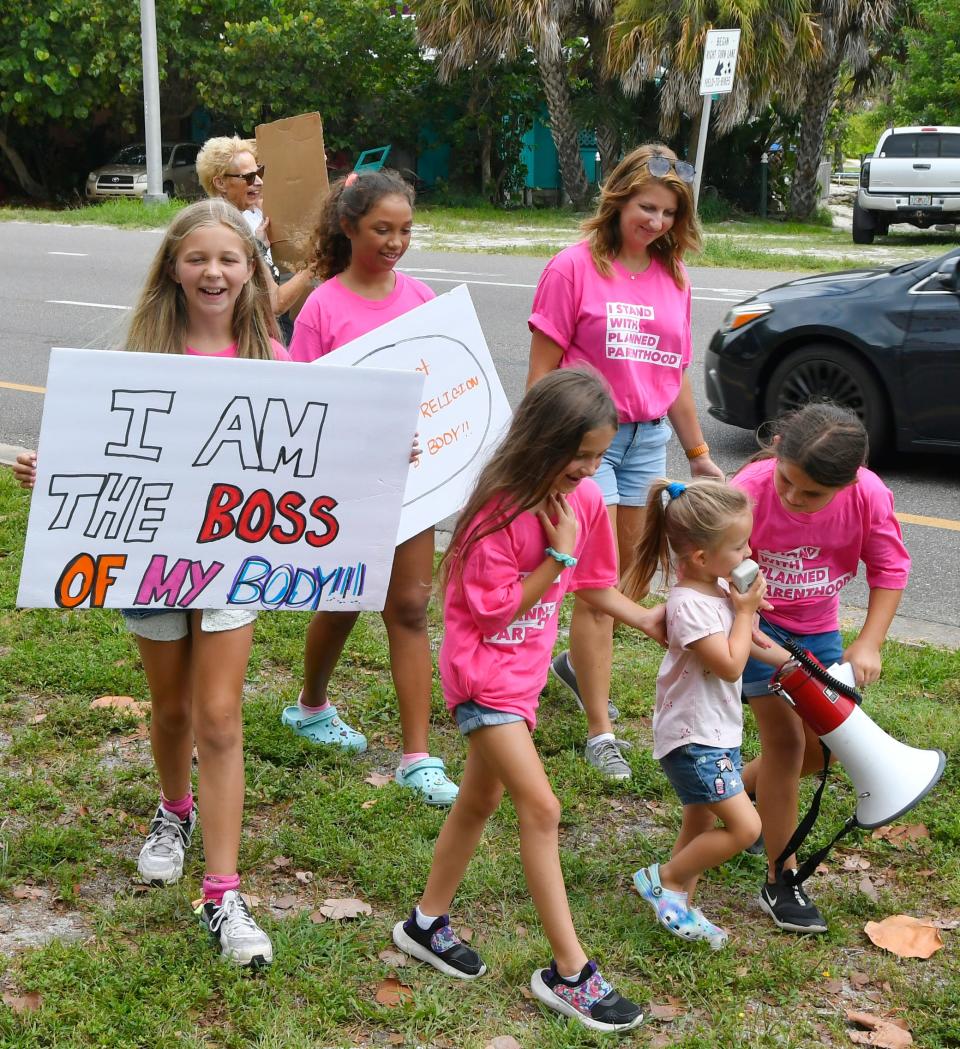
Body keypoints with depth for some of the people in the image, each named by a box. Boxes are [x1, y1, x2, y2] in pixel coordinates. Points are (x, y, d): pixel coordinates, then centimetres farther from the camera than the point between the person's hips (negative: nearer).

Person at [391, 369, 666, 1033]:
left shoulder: (584, 499, -3)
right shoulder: (500, 509, -24)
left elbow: (591, 584, 10)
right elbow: (496, 611, -21)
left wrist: (647, 620, 1)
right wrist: (557, 554, -23)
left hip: (525, 668, 8)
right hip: (483, 671, -8)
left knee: (481, 799, 18)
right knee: (541, 809, -9)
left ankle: (428, 924, 36)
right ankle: (569, 972, -1)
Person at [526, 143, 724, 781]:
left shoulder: (673, 279, 9)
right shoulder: (575, 268, -6)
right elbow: (543, 368, -6)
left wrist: (699, 453, 20)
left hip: (648, 439, 6)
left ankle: (580, 663, 41)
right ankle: (600, 733, 0)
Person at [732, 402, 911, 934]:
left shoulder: (869, 496, -23)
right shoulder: (749, 490, -31)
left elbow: (890, 568, -9)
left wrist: (868, 644, -15)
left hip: (817, 628, 4)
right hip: (755, 620, -4)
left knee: (820, 747, 9)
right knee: (785, 739, -9)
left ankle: (738, 789, 37)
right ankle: (780, 881, 4)